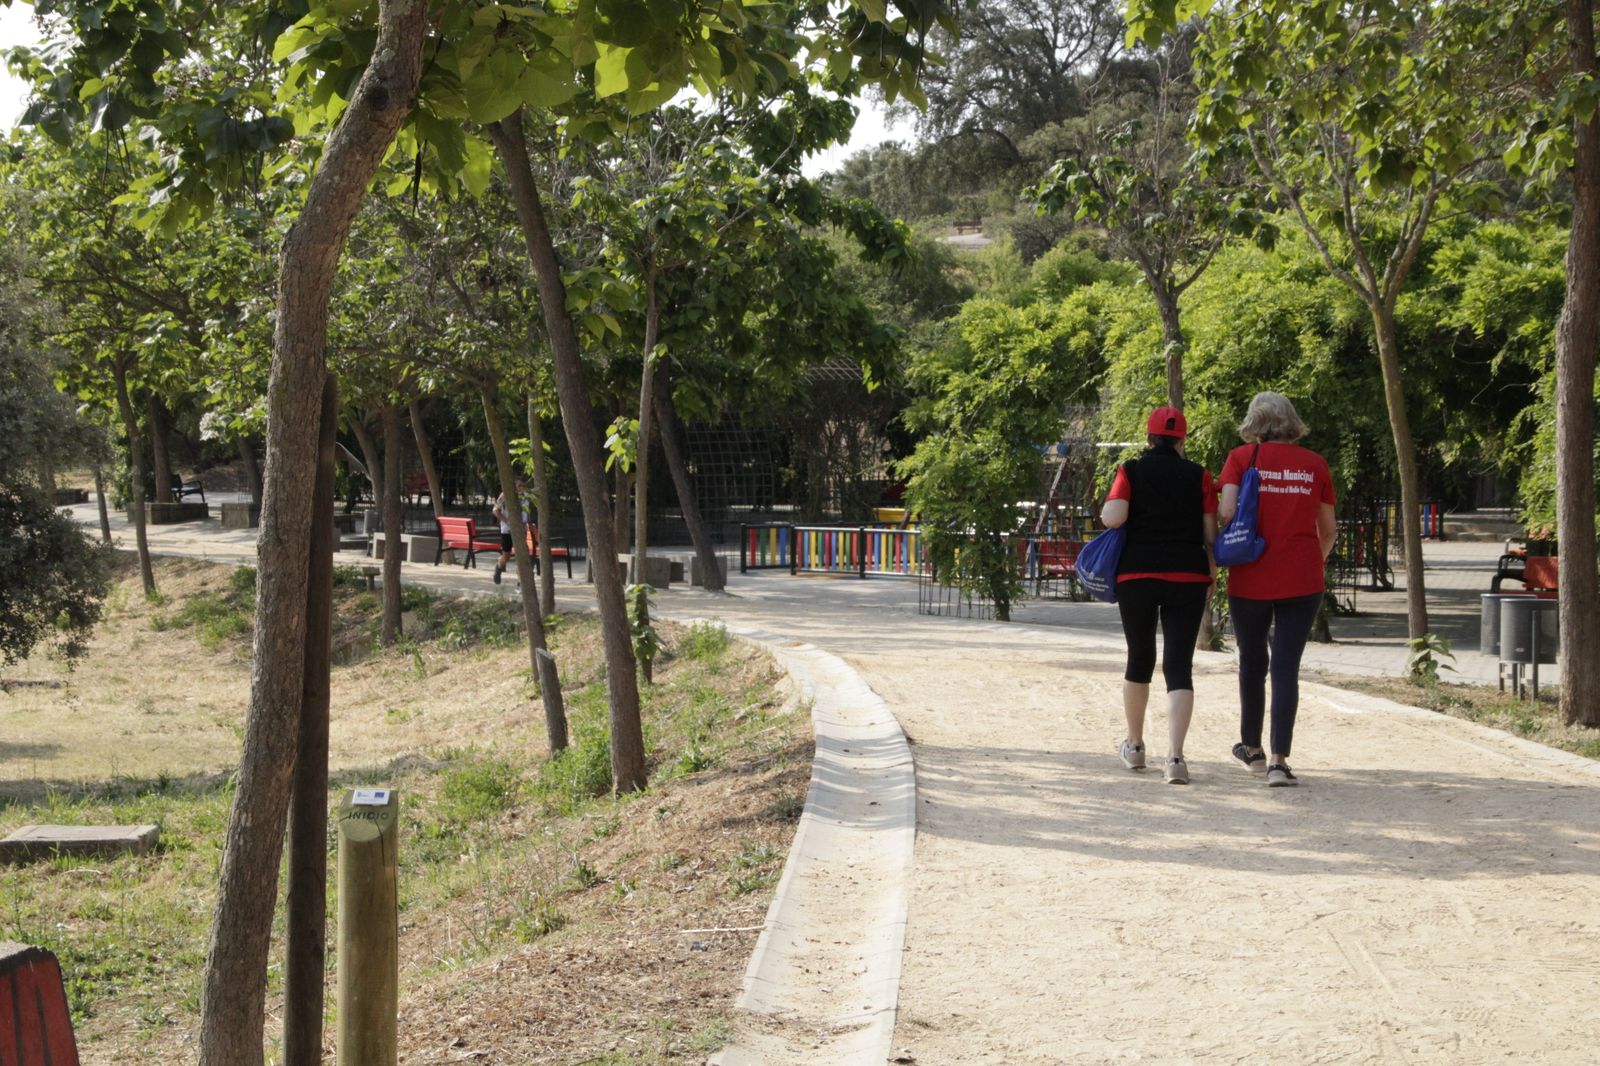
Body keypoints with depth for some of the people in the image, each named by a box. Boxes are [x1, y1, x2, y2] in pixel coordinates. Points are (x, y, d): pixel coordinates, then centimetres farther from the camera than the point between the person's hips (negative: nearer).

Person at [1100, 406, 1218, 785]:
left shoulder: (1131, 472, 0)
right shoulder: (1199, 476, 3)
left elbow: (1113, 516, -15)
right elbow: (1211, 533, 1)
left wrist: (1106, 513, 8)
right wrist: (1211, 577, 12)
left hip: (1136, 575, 0)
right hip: (1188, 577, 0)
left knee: (1140, 659, 18)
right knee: (1179, 666, -3)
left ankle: (1134, 745, 32)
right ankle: (1175, 757, -18)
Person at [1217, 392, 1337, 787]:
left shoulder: (1242, 457, -1)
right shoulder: (1315, 464, 5)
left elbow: (1226, 512, -13)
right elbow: (1327, 532, 10)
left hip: (1250, 577, 0)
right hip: (1301, 580, 1)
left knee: (1252, 662, 16)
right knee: (1286, 666, 0)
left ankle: (1252, 749, 32)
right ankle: (1279, 761, -9)